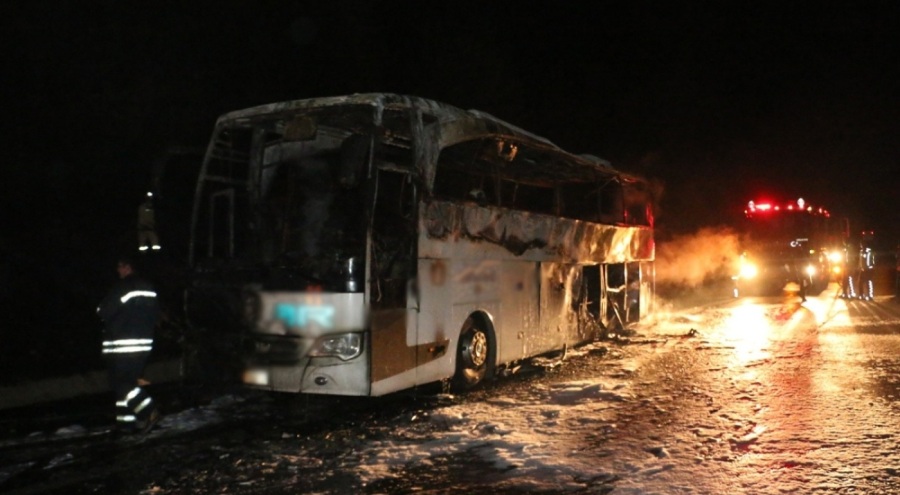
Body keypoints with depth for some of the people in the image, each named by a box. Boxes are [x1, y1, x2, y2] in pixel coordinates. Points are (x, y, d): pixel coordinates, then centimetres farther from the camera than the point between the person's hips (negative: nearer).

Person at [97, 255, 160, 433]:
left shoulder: (123, 287, -14)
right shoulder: (149, 288, 11)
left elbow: (103, 312, -13)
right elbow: (155, 314, 17)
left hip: (122, 346, -8)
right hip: (144, 343, 8)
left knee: (120, 383, -3)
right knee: (128, 382, 13)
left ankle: (148, 411, -14)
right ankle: (126, 421, 14)